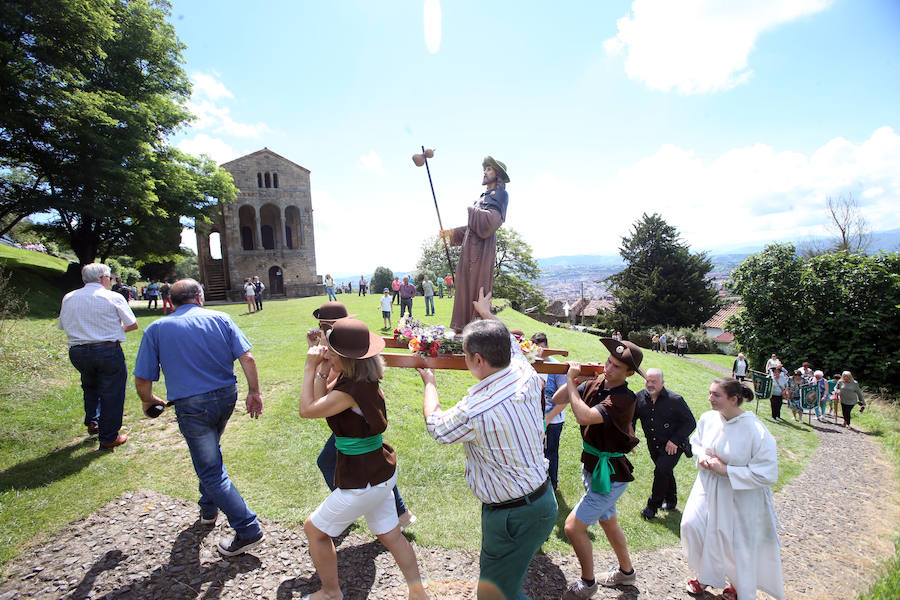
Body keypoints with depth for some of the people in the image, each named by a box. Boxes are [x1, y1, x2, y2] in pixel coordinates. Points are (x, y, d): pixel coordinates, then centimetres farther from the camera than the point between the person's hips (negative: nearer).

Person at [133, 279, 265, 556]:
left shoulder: (156, 329, -1)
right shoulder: (219, 319, 1)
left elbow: (142, 381, -2)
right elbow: (247, 358, -9)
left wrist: (149, 401, 19)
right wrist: (254, 392, 0)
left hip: (192, 406, -3)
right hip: (226, 397, 4)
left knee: (211, 470, 5)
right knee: (210, 453, 30)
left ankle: (248, 530, 4)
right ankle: (209, 508, 43)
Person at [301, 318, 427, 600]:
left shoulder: (352, 389, -28)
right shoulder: (361, 378, 1)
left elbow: (307, 410, -20)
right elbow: (322, 401, 5)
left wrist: (310, 368, -15)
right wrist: (322, 372, -7)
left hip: (363, 481, -9)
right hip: (381, 471, 9)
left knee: (314, 529, 14)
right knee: (390, 535, 22)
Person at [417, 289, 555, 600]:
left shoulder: (474, 411, -30)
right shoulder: (526, 375, -11)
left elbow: (435, 424, -6)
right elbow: (509, 343, 15)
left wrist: (429, 382, 11)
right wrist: (487, 314, 31)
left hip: (514, 516, -8)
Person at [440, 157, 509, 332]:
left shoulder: (500, 194, -2)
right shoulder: (484, 197, 24)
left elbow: (491, 221, -19)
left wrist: (474, 209, -6)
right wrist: (451, 233, 21)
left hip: (482, 247, -9)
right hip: (470, 246, 9)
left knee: (477, 286, -10)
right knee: (466, 285, 7)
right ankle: (464, 327, 11)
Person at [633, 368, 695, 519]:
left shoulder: (675, 400, -19)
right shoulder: (640, 397, -8)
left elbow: (690, 423, -11)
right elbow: (632, 417, 7)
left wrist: (675, 440, -18)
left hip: (672, 446, -4)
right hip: (653, 445, 5)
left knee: (661, 472, -13)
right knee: (665, 473, 18)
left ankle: (652, 506, 4)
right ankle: (670, 501, 41)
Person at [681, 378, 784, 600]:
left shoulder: (755, 430, -25)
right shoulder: (707, 418, -9)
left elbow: (767, 474, -21)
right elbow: (695, 441, 12)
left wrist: (725, 470, -23)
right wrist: (702, 456, -10)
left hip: (740, 496, -4)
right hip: (707, 487, 4)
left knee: (739, 544, 13)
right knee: (691, 525, -2)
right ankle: (705, 575, 27)